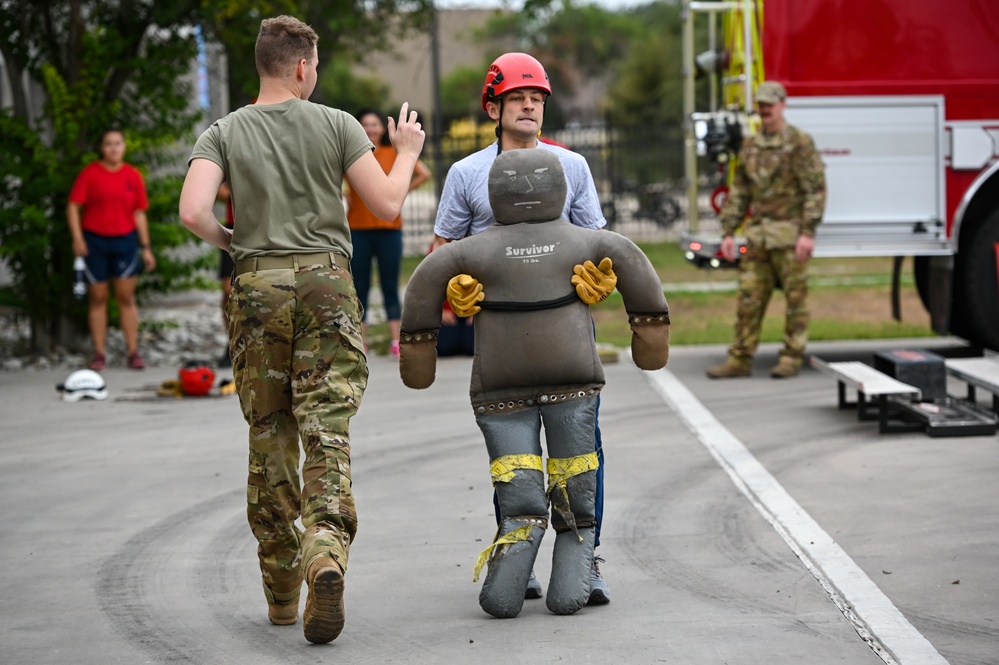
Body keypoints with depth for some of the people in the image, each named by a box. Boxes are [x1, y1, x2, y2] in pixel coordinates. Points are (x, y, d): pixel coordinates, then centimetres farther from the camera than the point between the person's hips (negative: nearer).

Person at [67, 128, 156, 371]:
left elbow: (139, 213, 9)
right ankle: (99, 353, 8)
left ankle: (133, 352, 5)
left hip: (125, 241, 1)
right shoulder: (90, 173, -2)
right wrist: (77, 238, -14)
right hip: (95, 241, -1)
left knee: (126, 297, 1)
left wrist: (146, 247, 7)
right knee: (98, 297, 4)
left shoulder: (133, 176, 5)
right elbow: (73, 206, -3)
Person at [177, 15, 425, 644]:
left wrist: (228, 240, 10)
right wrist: (407, 153, 17)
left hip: (258, 286, 1)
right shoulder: (336, 125, 1)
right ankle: (327, 551, -29)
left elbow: (193, 211, -11)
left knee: (270, 438, 10)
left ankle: (281, 592, 16)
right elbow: (387, 204, -1)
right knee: (328, 432, -4)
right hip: (326, 283, -1)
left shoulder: (223, 133, 3)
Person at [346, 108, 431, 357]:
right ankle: (359, 343, 5)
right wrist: (341, 196, -2)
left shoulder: (394, 153, 5)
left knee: (390, 285, 3)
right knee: (360, 286, 2)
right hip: (358, 229, -1)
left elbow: (424, 173, 9)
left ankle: (395, 341, 4)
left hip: (389, 227, 1)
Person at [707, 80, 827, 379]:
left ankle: (792, 358, 8)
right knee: (749, 297, 5)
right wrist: (728, 232, 8)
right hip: (758, 234, 6)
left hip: (789, 235, -6)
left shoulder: (799, 142, -6)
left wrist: (808, 232, -18)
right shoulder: (751, 146, 12)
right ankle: (740, 359, 8)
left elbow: (815, 190, -11)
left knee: (795, 296, 1)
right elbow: (739, 193, 15)